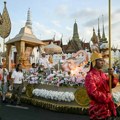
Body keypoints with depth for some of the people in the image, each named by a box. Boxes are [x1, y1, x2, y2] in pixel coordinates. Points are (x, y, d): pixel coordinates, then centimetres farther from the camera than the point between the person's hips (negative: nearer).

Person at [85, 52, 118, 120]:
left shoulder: (103, 74, 8)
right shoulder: (90, 76, -17)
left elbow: (113, 85, 9)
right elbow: (93, 93, -23)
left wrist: (112, 76, -10)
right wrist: (108, 99, -13)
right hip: (98, 109, -7)